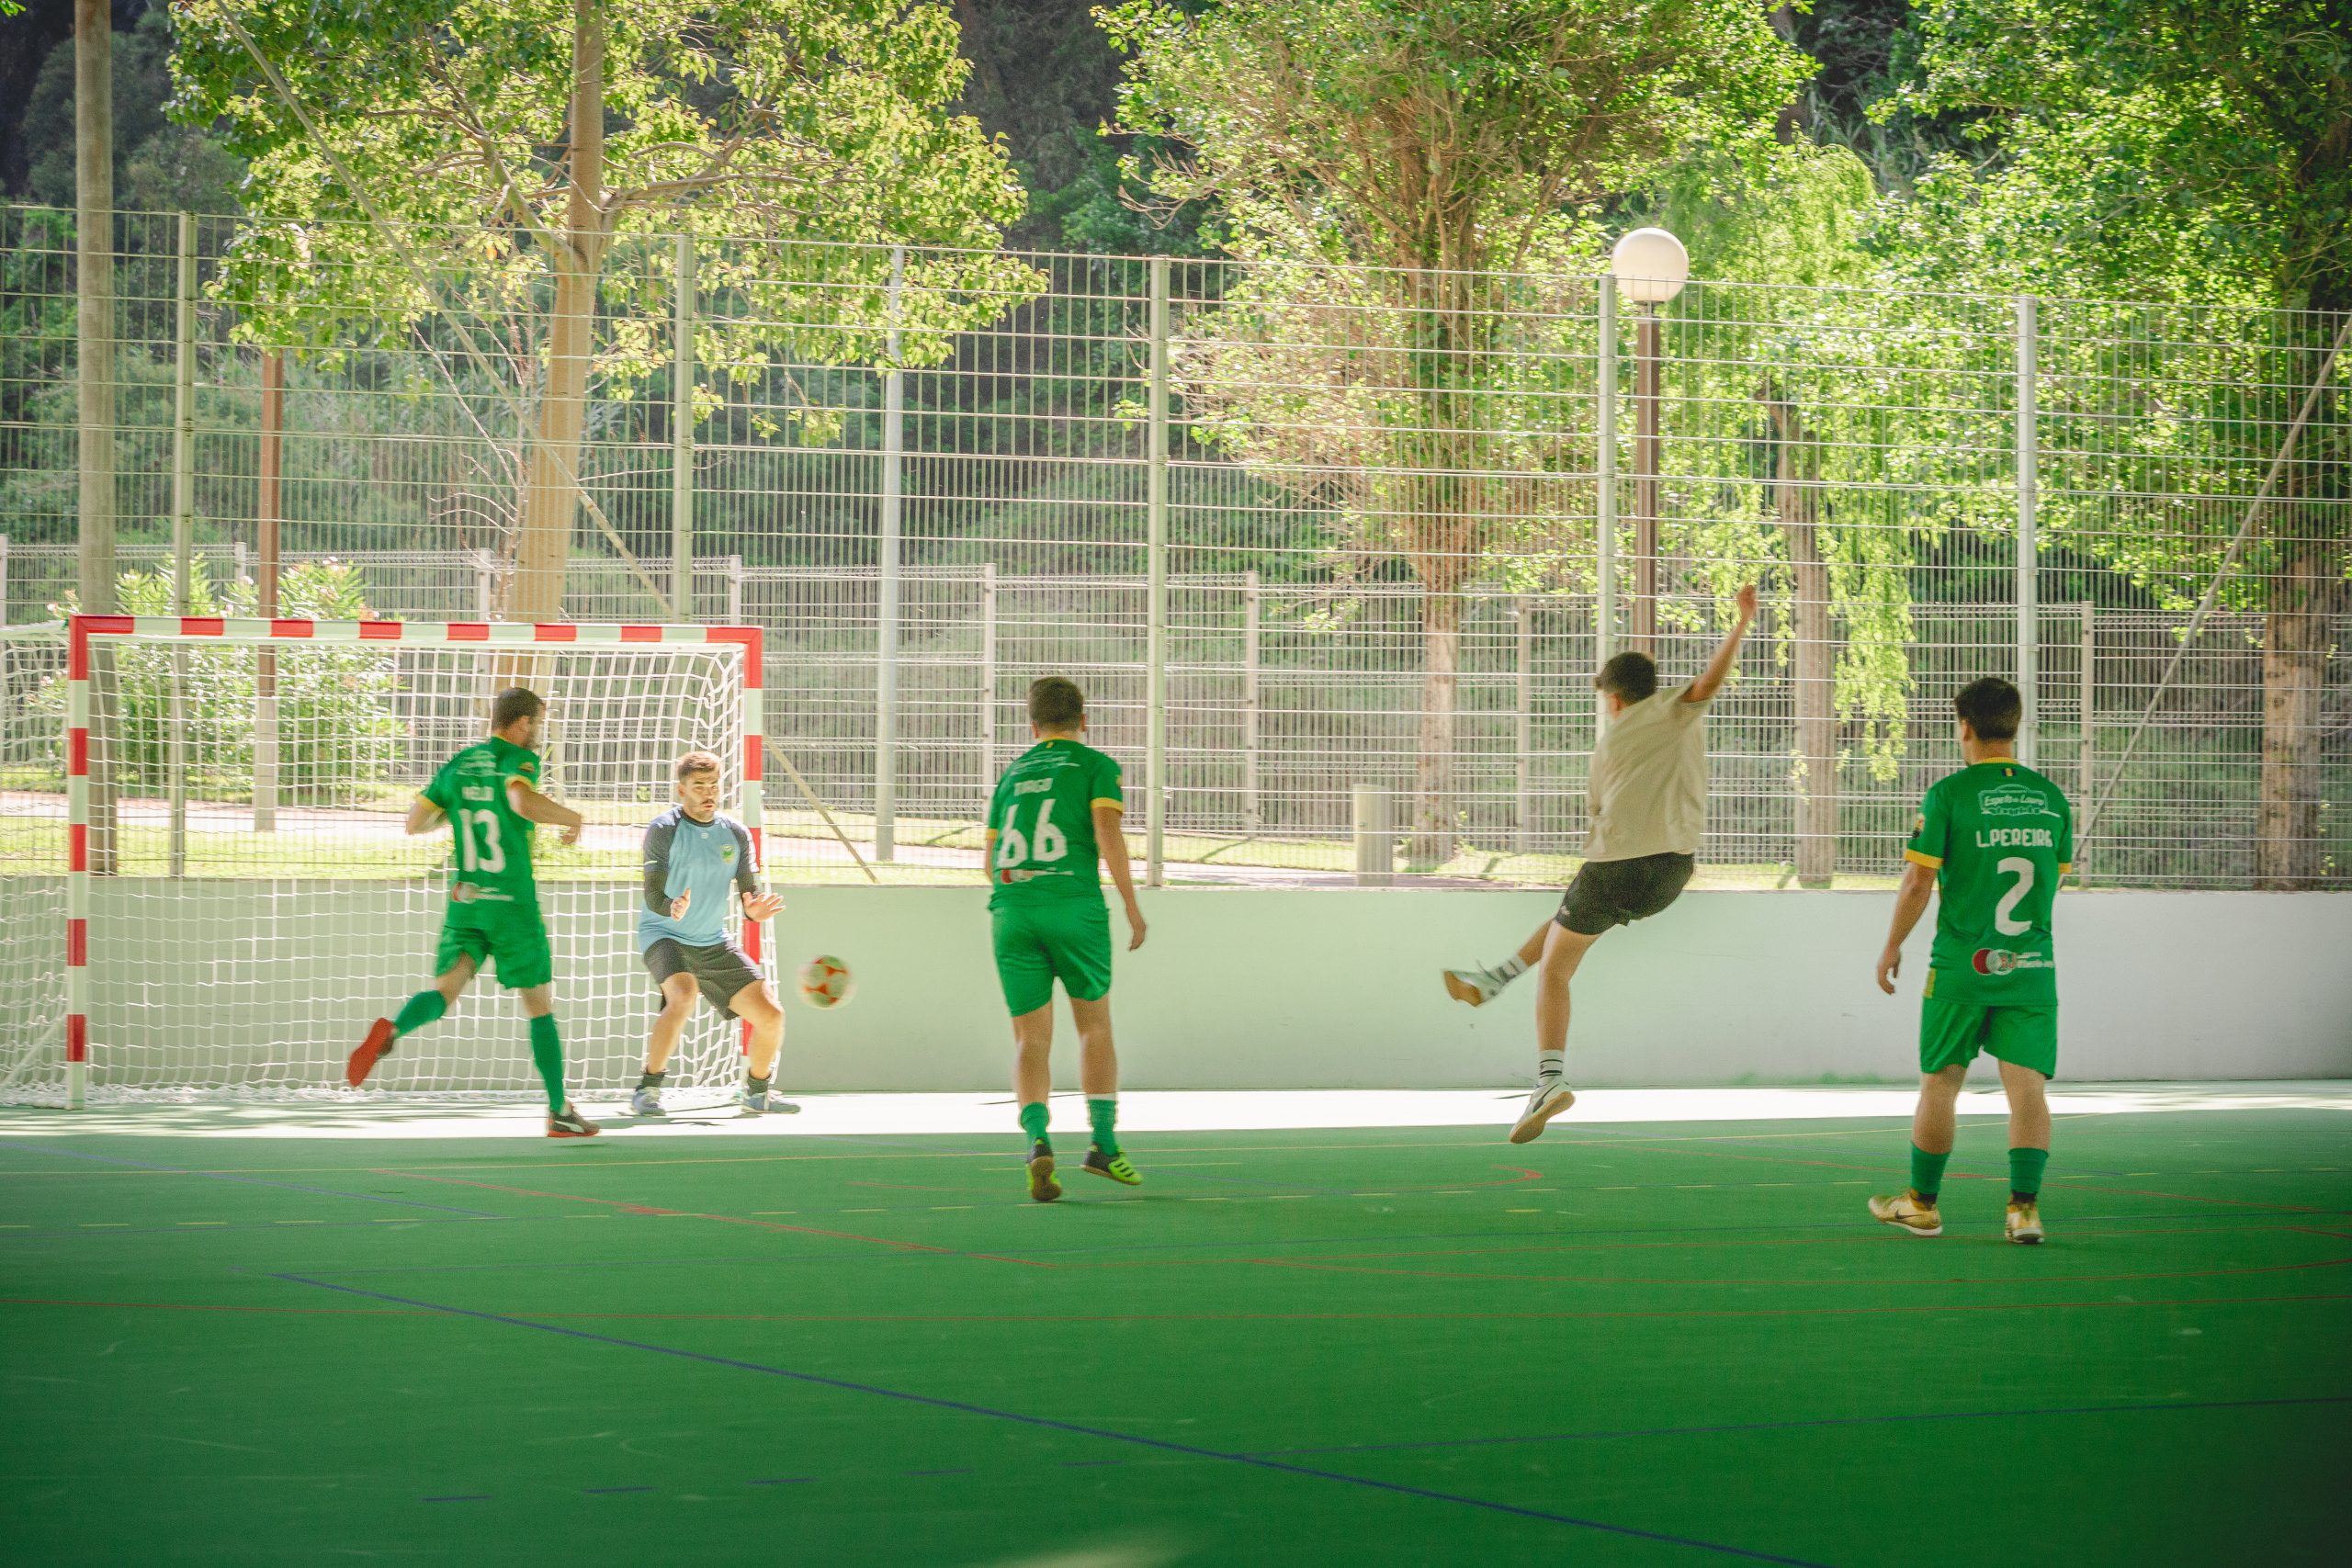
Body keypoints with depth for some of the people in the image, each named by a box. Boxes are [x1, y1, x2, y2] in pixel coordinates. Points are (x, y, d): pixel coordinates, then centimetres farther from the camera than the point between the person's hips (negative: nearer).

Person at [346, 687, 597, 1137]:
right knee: (540, 1004, 9)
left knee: (446, 987, -8)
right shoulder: (519, 760, -7)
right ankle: (559, 1112, 14)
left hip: (463, 901, 4)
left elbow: (414, 823, 11)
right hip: (513, 905, -4)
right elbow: (521, 800, -29)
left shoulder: (457, 766, 10)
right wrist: (570, 817, -13)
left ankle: (390, 1030, -42)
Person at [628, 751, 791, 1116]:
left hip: (713, 944, 6)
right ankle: (647, 1091, -25)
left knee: (771, 1014, -1)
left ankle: (756, 1091, 25)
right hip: (664, 935, -6)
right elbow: (653, 895, -18)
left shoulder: (736, 834, 2)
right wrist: (673, 909, -41)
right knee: (683, 994, -36)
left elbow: (750, 894, 2)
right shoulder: (664, 830, -12)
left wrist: (755, 909, -23)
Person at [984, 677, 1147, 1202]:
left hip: (1010, 906, 3)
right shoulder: (1096, 765, 8)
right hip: (1074, 900, -3)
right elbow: (1107, 832, -7)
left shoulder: (1011, 774, 21)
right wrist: (1132, 905, -6)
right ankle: (1104, 1143, 6)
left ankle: (1037, 1140, -19)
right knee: (1094, 1025, 13)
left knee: (1031, 1040, 3)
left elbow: (990, 858, 22)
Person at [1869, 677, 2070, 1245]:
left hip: (1962, 964, -3)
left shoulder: (1949, 794, -8)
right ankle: (2024, 1205, -14)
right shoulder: (2050, 798, 5)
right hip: (2031, 964, 3)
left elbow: (1919, 882, -8)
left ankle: (1923, 1203, 20)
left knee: (1939, 1082, 10)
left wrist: (1892, 946, 5)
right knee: (2026, 1084, -1)